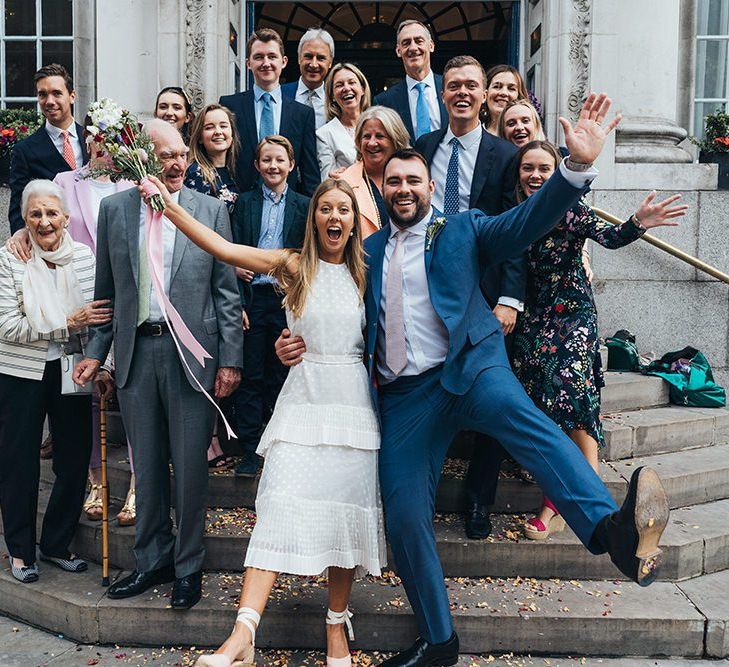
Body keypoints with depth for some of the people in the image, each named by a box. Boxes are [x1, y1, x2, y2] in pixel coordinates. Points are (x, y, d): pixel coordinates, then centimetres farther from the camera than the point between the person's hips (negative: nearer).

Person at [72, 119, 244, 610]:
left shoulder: (211, 209, 1)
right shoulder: (114, 209, 7)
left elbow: (226, 291, 0)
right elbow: (106, 290, 11)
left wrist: (230, 359, -4)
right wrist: (96, 351, 6)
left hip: (192, 352, -2)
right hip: (136, 352, 3)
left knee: (190, 465, 4)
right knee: (147, 465, 12)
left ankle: (189, 566, 22)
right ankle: (153, 560, 29)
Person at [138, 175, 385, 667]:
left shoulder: (366, 274, 11)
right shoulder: (293, 267, 4)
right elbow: (222, 248, -6)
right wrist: (170, 206, -11)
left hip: (355, 402, 2)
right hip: (304, 399, -2)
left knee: (346, 508, 4)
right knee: (281, 507, -11)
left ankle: (337, 624, 19)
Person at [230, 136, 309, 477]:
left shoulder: (304, 206, 7)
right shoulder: (245, 203, 8)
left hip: (288, 300, 0)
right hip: (252, 298, 0)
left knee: (280, 377, 8)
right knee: (250, 377, 2)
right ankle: (250, 448, 11)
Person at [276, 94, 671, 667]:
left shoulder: (462, 229, 9)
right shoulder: (369, 251, 18)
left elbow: (529, 218, -5)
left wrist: (578, 164, -21)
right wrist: (300, 343, 1)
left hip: (467, 370, -3)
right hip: (403, 396, 3)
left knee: (512, 407, -37)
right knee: (405, 517, 1)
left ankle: (615, 532, -56)